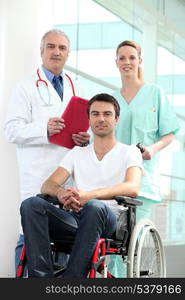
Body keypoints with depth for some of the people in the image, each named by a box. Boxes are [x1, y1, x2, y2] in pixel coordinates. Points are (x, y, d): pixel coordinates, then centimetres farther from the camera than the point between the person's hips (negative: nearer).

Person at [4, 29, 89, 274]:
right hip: (38, 177, -5)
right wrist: (44, 130, -20)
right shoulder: (27, 87, 4)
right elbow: (12, 130, -5)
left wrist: (85, 138, 1)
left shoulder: (76, 89, 20)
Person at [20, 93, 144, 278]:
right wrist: (61, 192, -17)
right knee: (31, 205, -23)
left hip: (109, 220, -4)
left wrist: (89, 195, -27)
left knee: (94, 207, -39)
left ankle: (72, 278, -41)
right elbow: (47, 185, 11)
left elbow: (132, 188, -9)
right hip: (74, 219, 4)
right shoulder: (77, 153, 24)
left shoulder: (129, 152, 12)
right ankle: (41, 277, -35)